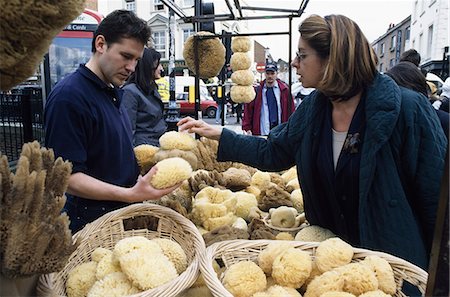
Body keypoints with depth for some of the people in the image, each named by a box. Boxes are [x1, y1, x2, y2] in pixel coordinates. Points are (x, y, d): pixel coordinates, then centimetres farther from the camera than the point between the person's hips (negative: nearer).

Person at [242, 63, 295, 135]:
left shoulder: (285, 89, 6)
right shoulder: (257, 90, 4)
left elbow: (291, 110, 8)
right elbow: (248, 110, 5)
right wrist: (247, 128, -1)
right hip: (260, 133, -1)